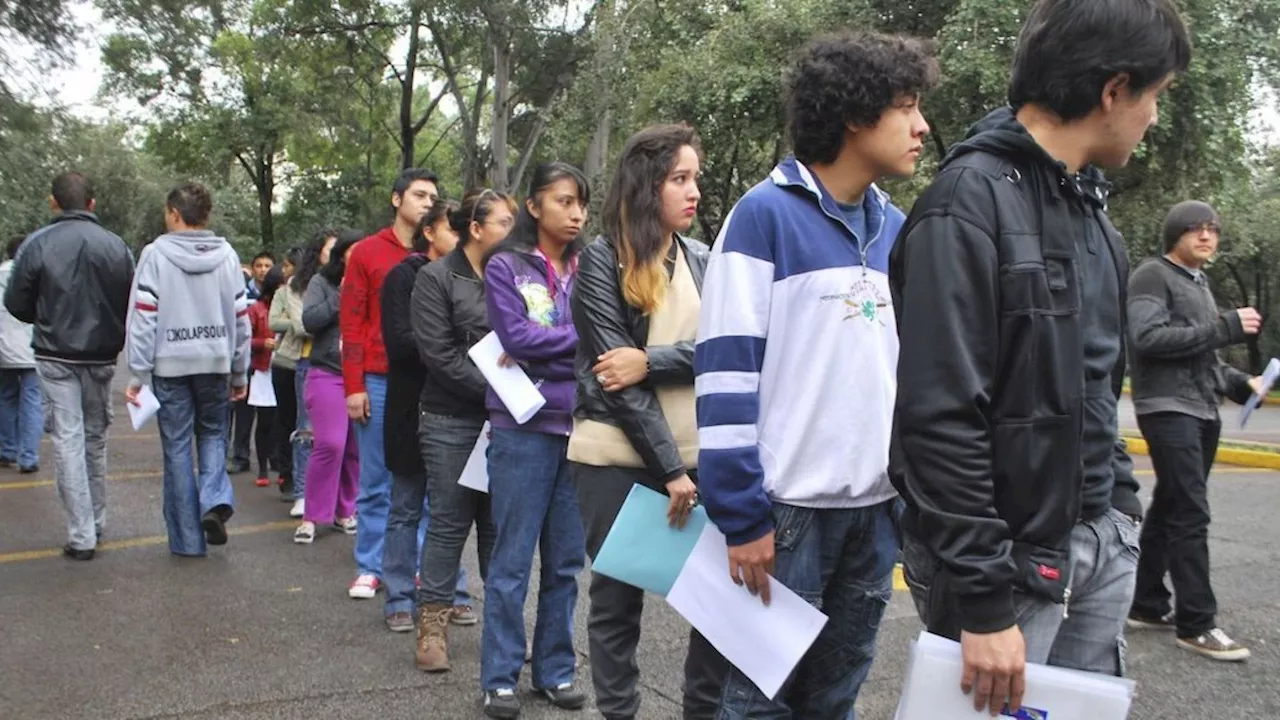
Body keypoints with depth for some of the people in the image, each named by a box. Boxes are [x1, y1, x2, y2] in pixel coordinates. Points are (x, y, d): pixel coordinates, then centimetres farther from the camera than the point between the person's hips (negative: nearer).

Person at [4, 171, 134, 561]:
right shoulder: (115, 245, -5)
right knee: (95, 439, 17)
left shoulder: (37, 244, -10)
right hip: (101, 358, 2)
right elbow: (131, 305, -3)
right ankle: (96, 521, 27)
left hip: (55, 357, -2)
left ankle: (81, 536, -3)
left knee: (68, 440, 0)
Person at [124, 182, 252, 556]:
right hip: (216, 362, 2)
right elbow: (241, 318, 6)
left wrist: (138, 373, -4)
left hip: (171, 364, -2)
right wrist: (240, 372, 13)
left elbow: (143, 316, -8)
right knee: (212, 433, 20)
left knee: (177, 446, 6)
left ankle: (187, 538, 10)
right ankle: (215, 499, -5)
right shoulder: (227, 255, 4)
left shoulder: (156, 254, -5)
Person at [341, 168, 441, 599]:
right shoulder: (368, 253, 4)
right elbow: (352, 323, 1)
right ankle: (370, 567, 15)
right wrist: (354, 386, -6)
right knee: (376, 482, 5)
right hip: (379, 383, -1)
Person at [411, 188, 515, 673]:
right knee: (449, 521, 2)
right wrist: (495, 389, -15)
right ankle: (433, 621, 14)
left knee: (499, 522, 8)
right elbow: (439, 353, -11)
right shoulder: (436, 278, -3)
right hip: (451, 421, -3)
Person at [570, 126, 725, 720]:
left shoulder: (703, 260, 9)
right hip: (619, 455, -4)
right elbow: (613, 369, -11)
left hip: (698, 453, 4)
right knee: (618, 597, 5)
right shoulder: (602, 258, -4)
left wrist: (649, 361, -18)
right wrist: (669, 467, -14)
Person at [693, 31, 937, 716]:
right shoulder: (765, 214, -10)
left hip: (875, 508, 6)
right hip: (789, 505, -6)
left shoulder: (896, 228, 9)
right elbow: (726, 373, -14)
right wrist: (742, 516, -16)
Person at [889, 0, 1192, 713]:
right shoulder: (971, 201, -18)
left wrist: (1120, 498, 12)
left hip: (1101, 543, 8)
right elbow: (941, 416, -23)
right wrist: (985, 602, -22)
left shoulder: (1087, 200, 10)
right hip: (1010, 555, -8)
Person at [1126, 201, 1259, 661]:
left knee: (1168, 510, 11)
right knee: (1191, 515, -11)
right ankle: (1196, 623, -7)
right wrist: (1225, 328, -18)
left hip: (1203, 413, 9)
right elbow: (1147, 338, -19)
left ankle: (1147, 605, 18)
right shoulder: (1152, 275, -5)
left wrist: (1240, 384, 7)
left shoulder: (1201, 284, 21)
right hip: (1168, 410, -9)